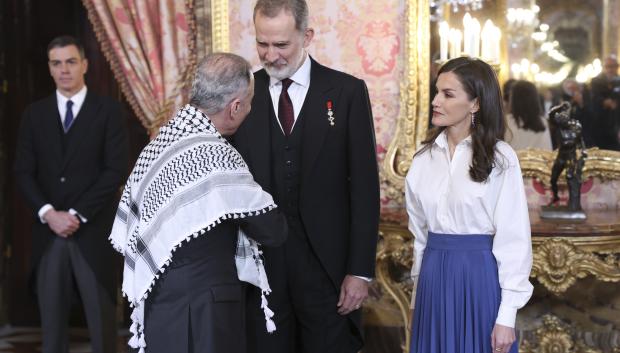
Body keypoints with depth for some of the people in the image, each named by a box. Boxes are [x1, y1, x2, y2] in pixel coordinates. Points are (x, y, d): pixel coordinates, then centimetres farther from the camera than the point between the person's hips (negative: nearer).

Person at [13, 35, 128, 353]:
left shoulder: (108, 110, 3)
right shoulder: (34, 114, 12)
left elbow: (116, 170, -5)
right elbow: (23, 172, 6)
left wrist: (77, 214, -11)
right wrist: (48, 213, -9)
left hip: (93, 232, -2)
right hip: (48, 231, 3)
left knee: (101, 318, -1)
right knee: (51, 322, 3)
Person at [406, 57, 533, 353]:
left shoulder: (500, 158, -8)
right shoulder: (425, 157, 5)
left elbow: (513, 240, -10)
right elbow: (420, 231, 11)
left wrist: (506, 316, -13)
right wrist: (419, 289, 10)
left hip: (480, 277, -4)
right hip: (434, 278, 4)